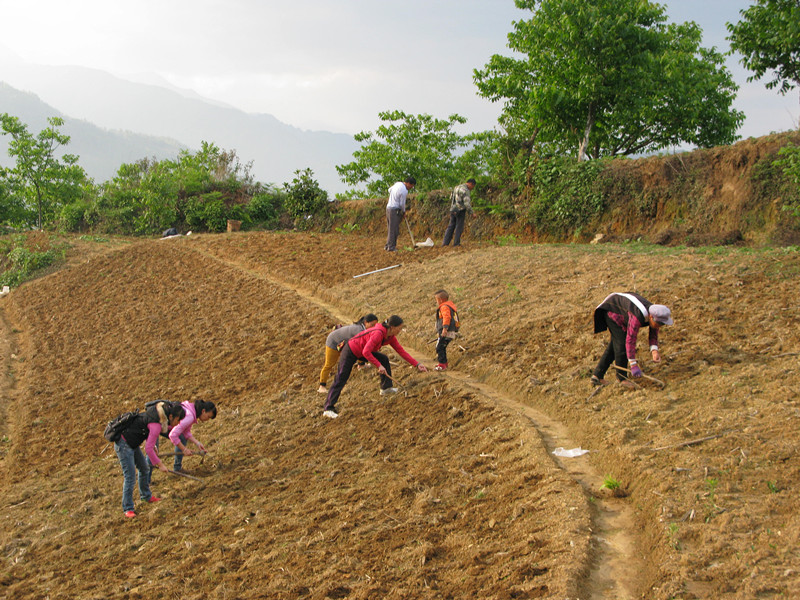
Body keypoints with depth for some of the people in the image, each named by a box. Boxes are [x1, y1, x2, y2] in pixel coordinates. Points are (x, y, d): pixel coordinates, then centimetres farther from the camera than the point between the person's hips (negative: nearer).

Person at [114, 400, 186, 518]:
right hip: (124, 445, -10)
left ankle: (146, 496, 37)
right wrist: (159, 464, -15)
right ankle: (127, 508, 2)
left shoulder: (159, 413, -2)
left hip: (132, 444, 10)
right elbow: (148, 448, -25)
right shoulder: (156, 425, -29)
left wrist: (153, 446, 15)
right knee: (130, 475, -7)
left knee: (144, 469, 19)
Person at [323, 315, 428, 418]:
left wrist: (417, 364, -3)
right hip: (350, 352, -9)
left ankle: (386, 388, 15)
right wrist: (379, 366, -33)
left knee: (384, 359, 6)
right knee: (340, 380, -8)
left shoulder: (390, 336, -6)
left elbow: (401, 351, 0)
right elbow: (366, 352, -36)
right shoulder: (378, 333, -32)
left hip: (363, 351, 9)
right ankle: (328, 409, -6)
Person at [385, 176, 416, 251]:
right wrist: (403, 212, 4)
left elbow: (389, 190, 26)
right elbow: (402, 204, -13)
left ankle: (387, 245, 18)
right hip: (395, 210, -9)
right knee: (394, 229, -5)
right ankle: (391, 247, -4)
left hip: (388, 207, 9)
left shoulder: (398, 183, 8)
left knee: (390, 228, 14)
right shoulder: (404, 191, -18)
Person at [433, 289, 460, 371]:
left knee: (440, 347, -11)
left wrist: (445, 328, -34)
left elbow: (447, 317, -27)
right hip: (450, 333, 11)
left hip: (446, 333, -11)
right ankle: (444, 363, 29)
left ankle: (442, 365, -12)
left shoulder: (444, 307, -12)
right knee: (442, 348, 20)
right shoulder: (449, 306, 22)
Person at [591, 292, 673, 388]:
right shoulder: (637, 317, -41)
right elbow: (630, 340, -40)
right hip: (611, 310, -9)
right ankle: (622, 377, -3)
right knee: (621, 343, -15)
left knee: (614, 344, 10)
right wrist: (634, 365, -39)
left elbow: (653, 335, -10)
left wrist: (654, 351, -29)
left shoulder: (655, 315, -18)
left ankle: (597, 375, 14)